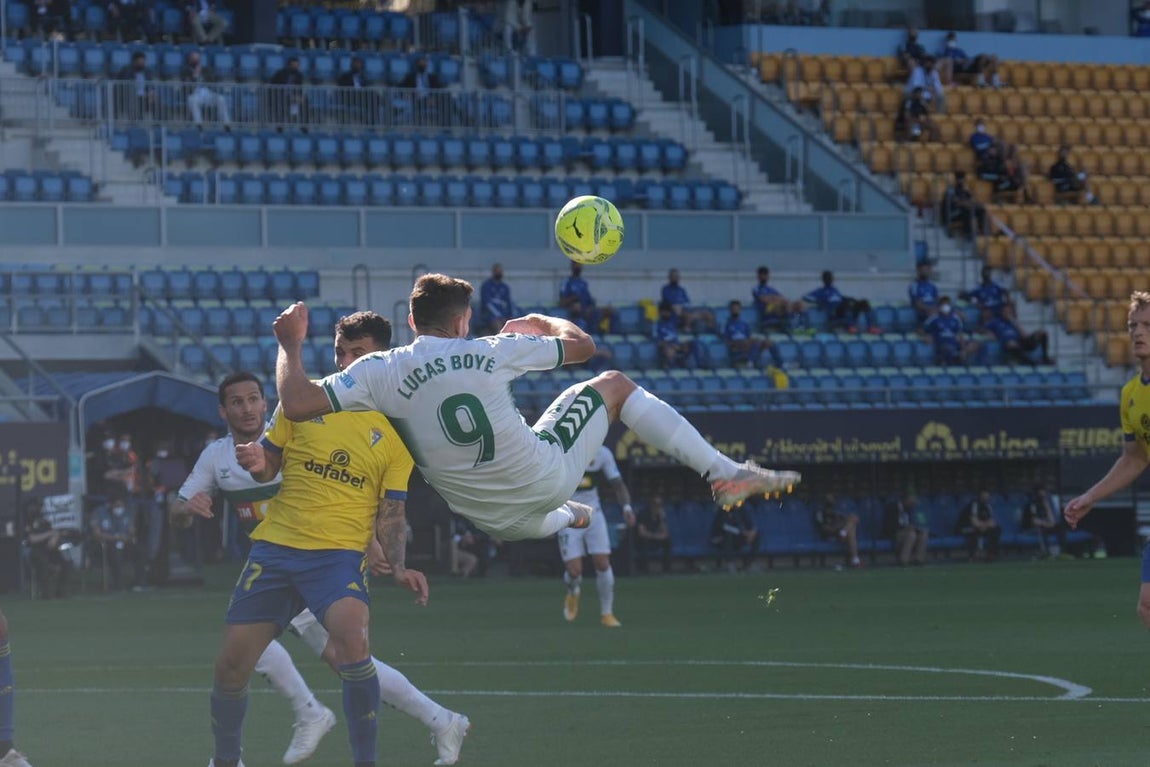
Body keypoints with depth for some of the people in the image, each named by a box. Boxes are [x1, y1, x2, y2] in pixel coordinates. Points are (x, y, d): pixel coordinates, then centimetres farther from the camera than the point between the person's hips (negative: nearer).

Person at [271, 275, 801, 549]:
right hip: (545, 478, -2)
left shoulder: (382, 372, -12)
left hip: (500, 522, 2)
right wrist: (543, 323, 26)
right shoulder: (491, 352, -9)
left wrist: (290, 346, -2)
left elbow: (296, 404, -20)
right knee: (614, 385, 17)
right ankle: (725, 474, 12)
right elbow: (581, 345, 4)